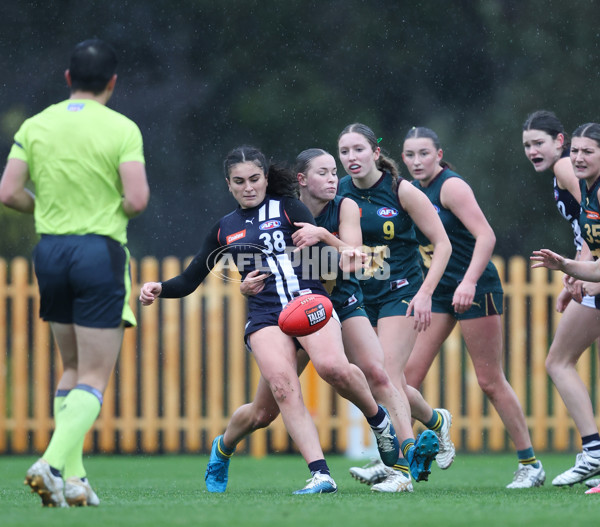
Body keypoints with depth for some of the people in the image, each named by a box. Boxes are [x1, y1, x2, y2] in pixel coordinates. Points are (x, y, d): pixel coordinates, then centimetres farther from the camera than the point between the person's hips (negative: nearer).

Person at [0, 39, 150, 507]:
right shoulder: (121, 129, -7)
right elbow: (137, 199, -16)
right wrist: (117, 210, 6)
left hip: (50, 250, 5)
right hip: (100, 251, -5)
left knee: (72, 369, 17)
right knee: (95, 378, -2)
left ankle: (71, 477, 12)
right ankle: (52, 464, -21)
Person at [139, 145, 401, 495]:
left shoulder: (288, 208, 10)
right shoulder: (225, 229, 19)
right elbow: (190, 281, 21)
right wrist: (159, 289, 3)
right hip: (265, 315, 2)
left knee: (332, 366, -31)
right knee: (283, 386, -26)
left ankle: (379, 418, -1)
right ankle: (321, 475, -29)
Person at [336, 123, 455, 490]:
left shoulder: (401, 191, -9)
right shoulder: (339, 193, 1)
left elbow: (442, 243, -6)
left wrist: (425, 293, -14)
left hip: (401, 293, -4)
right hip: (359, 296, 4)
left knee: (386, 377, -18)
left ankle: (394, 466, -17)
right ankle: (436, 422, 34)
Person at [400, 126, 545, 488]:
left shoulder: (451, 186, -13)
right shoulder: (412, 190, 9)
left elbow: (486, 236, -21)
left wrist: (469, 282, -32)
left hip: (475, 288, -7)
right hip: (439, 291, 7)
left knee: (490, 380, -4)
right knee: (408, 374, -3)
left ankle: (531, 465, 5)